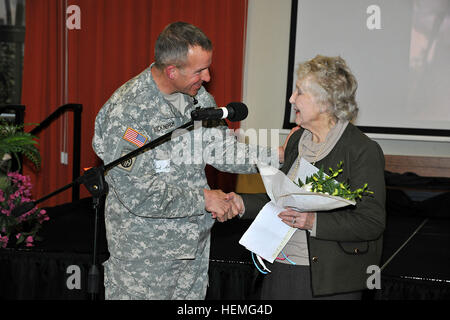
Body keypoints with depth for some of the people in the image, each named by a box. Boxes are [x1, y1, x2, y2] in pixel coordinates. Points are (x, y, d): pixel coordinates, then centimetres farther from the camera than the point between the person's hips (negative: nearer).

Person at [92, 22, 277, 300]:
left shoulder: (198, 97, 1)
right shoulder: (126, 112, -23)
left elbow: (222, 149, 5)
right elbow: (138, 195, -27)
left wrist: (274, 156, -11)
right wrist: (203, 198, -19)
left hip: (194, 243, 7)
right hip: (144, 252, -7)